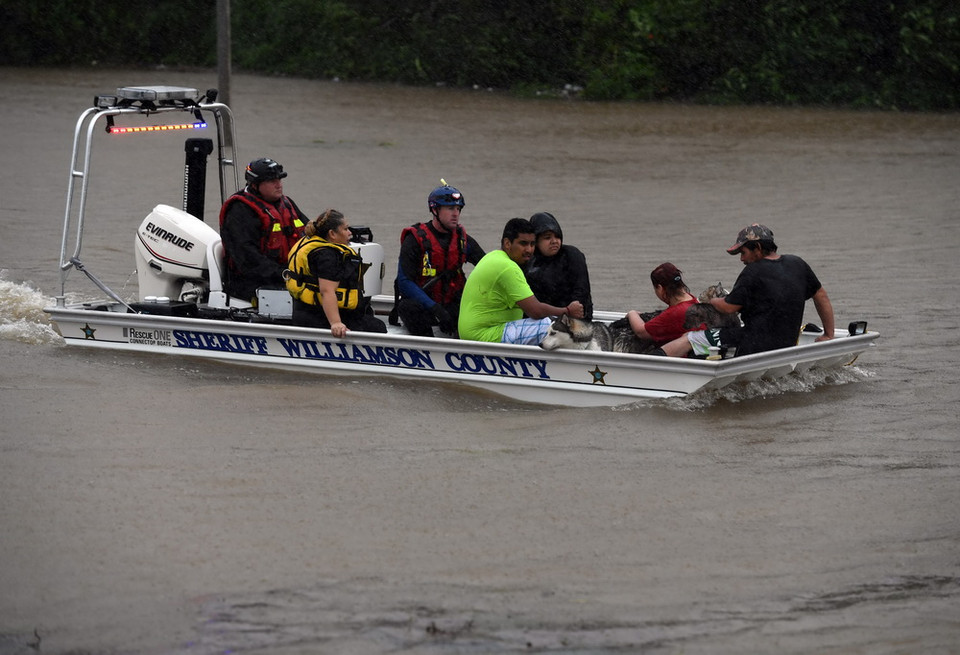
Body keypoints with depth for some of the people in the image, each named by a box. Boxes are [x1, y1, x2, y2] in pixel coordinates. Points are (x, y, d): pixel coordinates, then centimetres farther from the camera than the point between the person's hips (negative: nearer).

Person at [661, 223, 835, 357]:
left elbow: (729, 307, -7)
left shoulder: (753, 272, -11)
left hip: (754, 347, -8)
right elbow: (821, 296, 18)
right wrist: (828, 335, 27)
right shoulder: (797, 265, 9)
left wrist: (710, 300, 15)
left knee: (688, 339, -1)